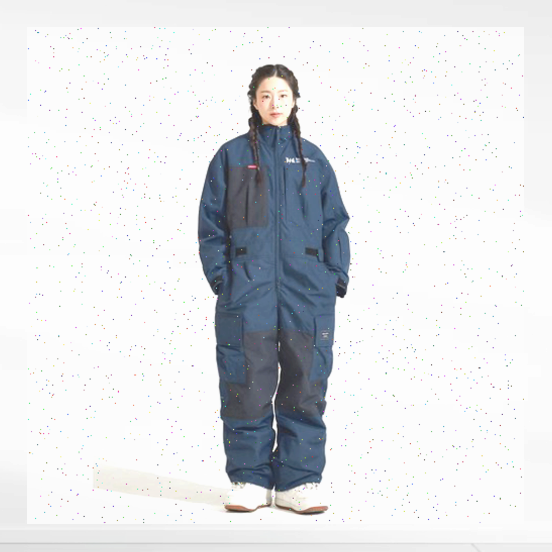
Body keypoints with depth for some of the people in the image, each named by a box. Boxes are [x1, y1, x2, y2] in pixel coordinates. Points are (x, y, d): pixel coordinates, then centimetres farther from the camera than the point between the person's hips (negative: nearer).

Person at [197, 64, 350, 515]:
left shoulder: (312, 158, 13)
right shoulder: (231, 156, 8)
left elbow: (334, 221, 13)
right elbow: (211, 222, 6)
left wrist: (337, 274, 1)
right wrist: (220, 275, -6)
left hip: (307, 291, 2)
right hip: (247, 291, -1)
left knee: (305, 384, 4)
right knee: (247, 385, 0)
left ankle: (298, 481, 15)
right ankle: (250, 479, 14)